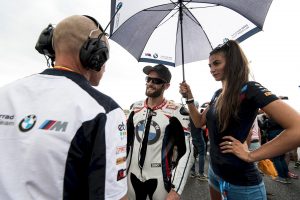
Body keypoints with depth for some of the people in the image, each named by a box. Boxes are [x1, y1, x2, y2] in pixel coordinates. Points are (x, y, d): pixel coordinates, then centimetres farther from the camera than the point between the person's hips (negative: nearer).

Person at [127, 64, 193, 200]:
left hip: (160, 179, -4)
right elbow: (127, 141, 9)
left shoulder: (176, 112, -16)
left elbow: (186, 152, -15)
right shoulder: (136, 108, 1)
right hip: (133, 176, 5)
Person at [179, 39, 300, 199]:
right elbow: (199, 122, 10)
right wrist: (189, 98, -1)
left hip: (240, 182, -7)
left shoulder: (249, 89, -19)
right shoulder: (218, 94, 4)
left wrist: (251, 155, -23)